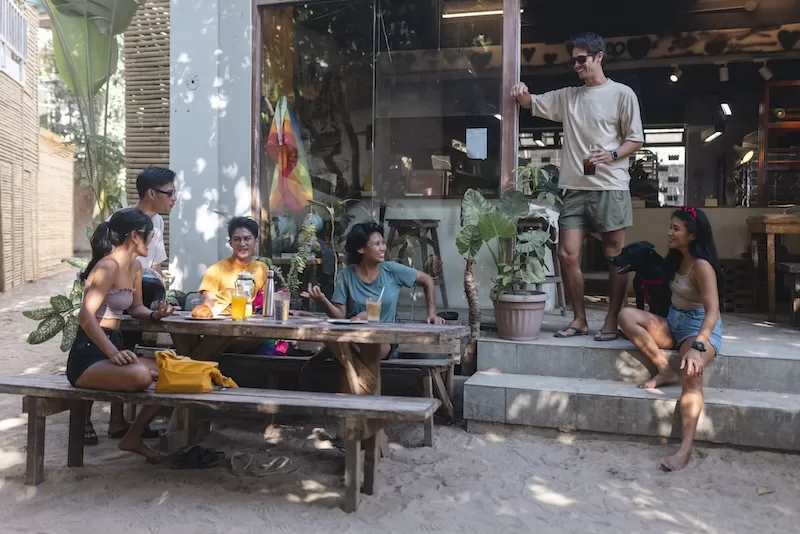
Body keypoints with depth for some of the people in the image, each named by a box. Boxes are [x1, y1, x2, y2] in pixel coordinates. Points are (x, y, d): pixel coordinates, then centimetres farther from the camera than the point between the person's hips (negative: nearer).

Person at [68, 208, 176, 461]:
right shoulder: (108, 266, -18)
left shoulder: (135, 267, 10)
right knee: (141, 376, -35)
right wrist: (114, 353, -35)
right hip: (88, 356, -10)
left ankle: (133, 437, 14)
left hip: (113, 349, 10)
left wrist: (155, 315, -1)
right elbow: (85, 317, -27)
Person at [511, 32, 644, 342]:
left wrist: (612, 155, -17)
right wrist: (522, 93, -3)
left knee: (614, 256, 0)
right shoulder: (567, 96, 16)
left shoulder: (622, 94, 2)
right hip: (575, 188, 5)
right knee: (567, 254, 0)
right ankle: (579, 320, 13)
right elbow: (532, 104, 20)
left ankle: (612, 322, 8)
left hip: (611, 187, -5)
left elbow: (636, 140, 2)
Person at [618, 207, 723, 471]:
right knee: (627, 315, -17)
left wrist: (697, 347, -41)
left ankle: (685, 449, -44)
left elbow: (712, 311, -28)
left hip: (701, 327, -8)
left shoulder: (702, 266, -18)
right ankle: (665, 371, -15)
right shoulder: (676, 259, 8)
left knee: (692, 371, -38)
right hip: (673, 322, 8)